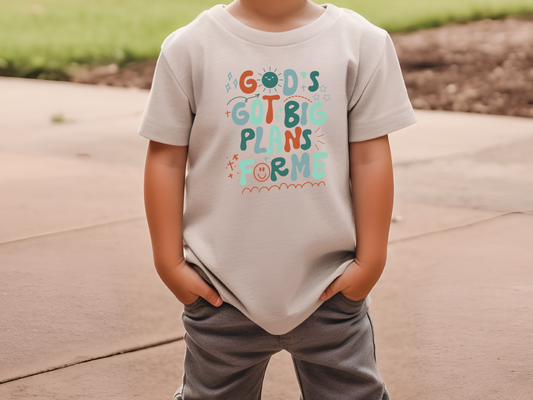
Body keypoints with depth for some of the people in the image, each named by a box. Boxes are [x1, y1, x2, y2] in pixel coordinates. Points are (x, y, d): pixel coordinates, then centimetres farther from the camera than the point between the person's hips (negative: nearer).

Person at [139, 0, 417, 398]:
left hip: (329, 290, 0)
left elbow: (370, 157, -2)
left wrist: (371, 261, -2)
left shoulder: (361, 42, -4)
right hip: (223, 291, 0)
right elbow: (165, 159, -2)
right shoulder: (190, 47, -5)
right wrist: (170, 263, -3)